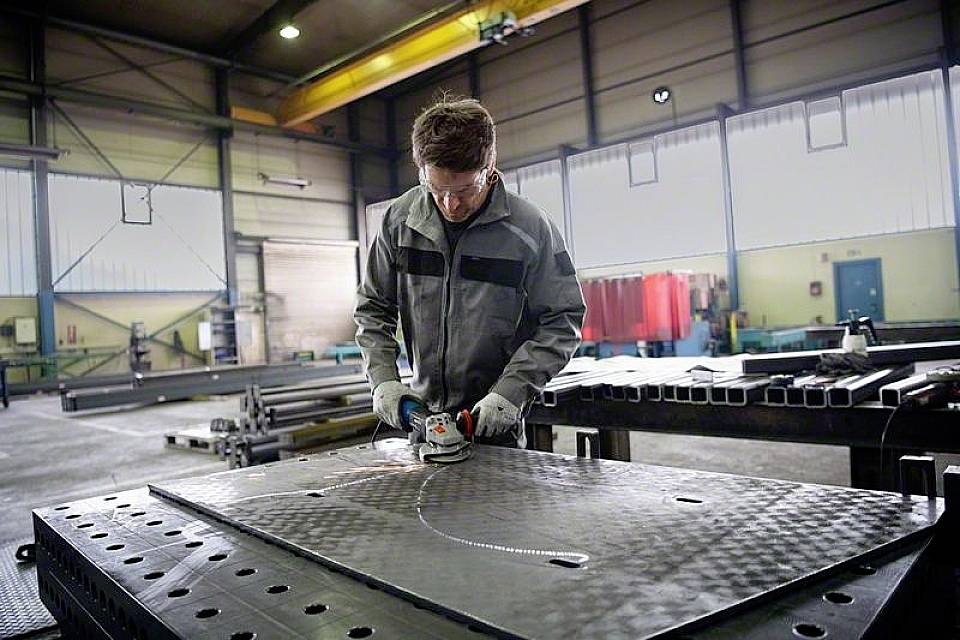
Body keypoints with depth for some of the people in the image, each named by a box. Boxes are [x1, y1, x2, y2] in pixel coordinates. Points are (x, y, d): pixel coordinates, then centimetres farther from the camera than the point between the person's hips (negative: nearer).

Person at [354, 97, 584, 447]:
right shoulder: (400, 218, -7)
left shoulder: (530, 228, -15)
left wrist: (511, 391, -20)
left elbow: (562, 321, -10)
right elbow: (373, 309, 3)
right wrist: (382, 378, -10)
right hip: (422, 411, 3)